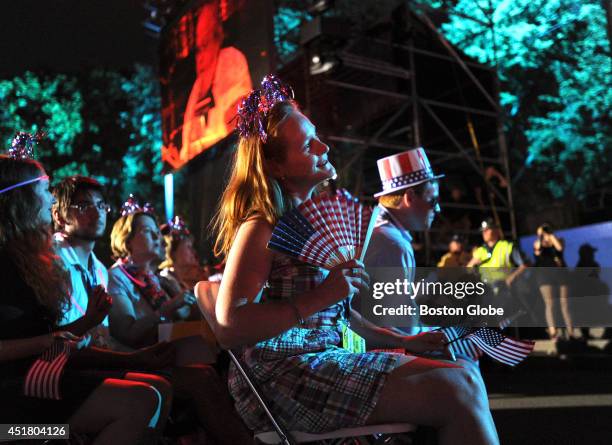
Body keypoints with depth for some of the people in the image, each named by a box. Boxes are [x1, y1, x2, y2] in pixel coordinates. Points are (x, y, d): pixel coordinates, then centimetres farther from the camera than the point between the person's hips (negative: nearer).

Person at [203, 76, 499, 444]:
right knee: (457, 393, -17)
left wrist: (404, 341, 15)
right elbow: (229, 328, -21)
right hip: (285, 376, -8)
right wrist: (321, 297, -26)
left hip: (327, 358, 8)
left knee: (465, 377, 1)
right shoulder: (260, 229, -11)